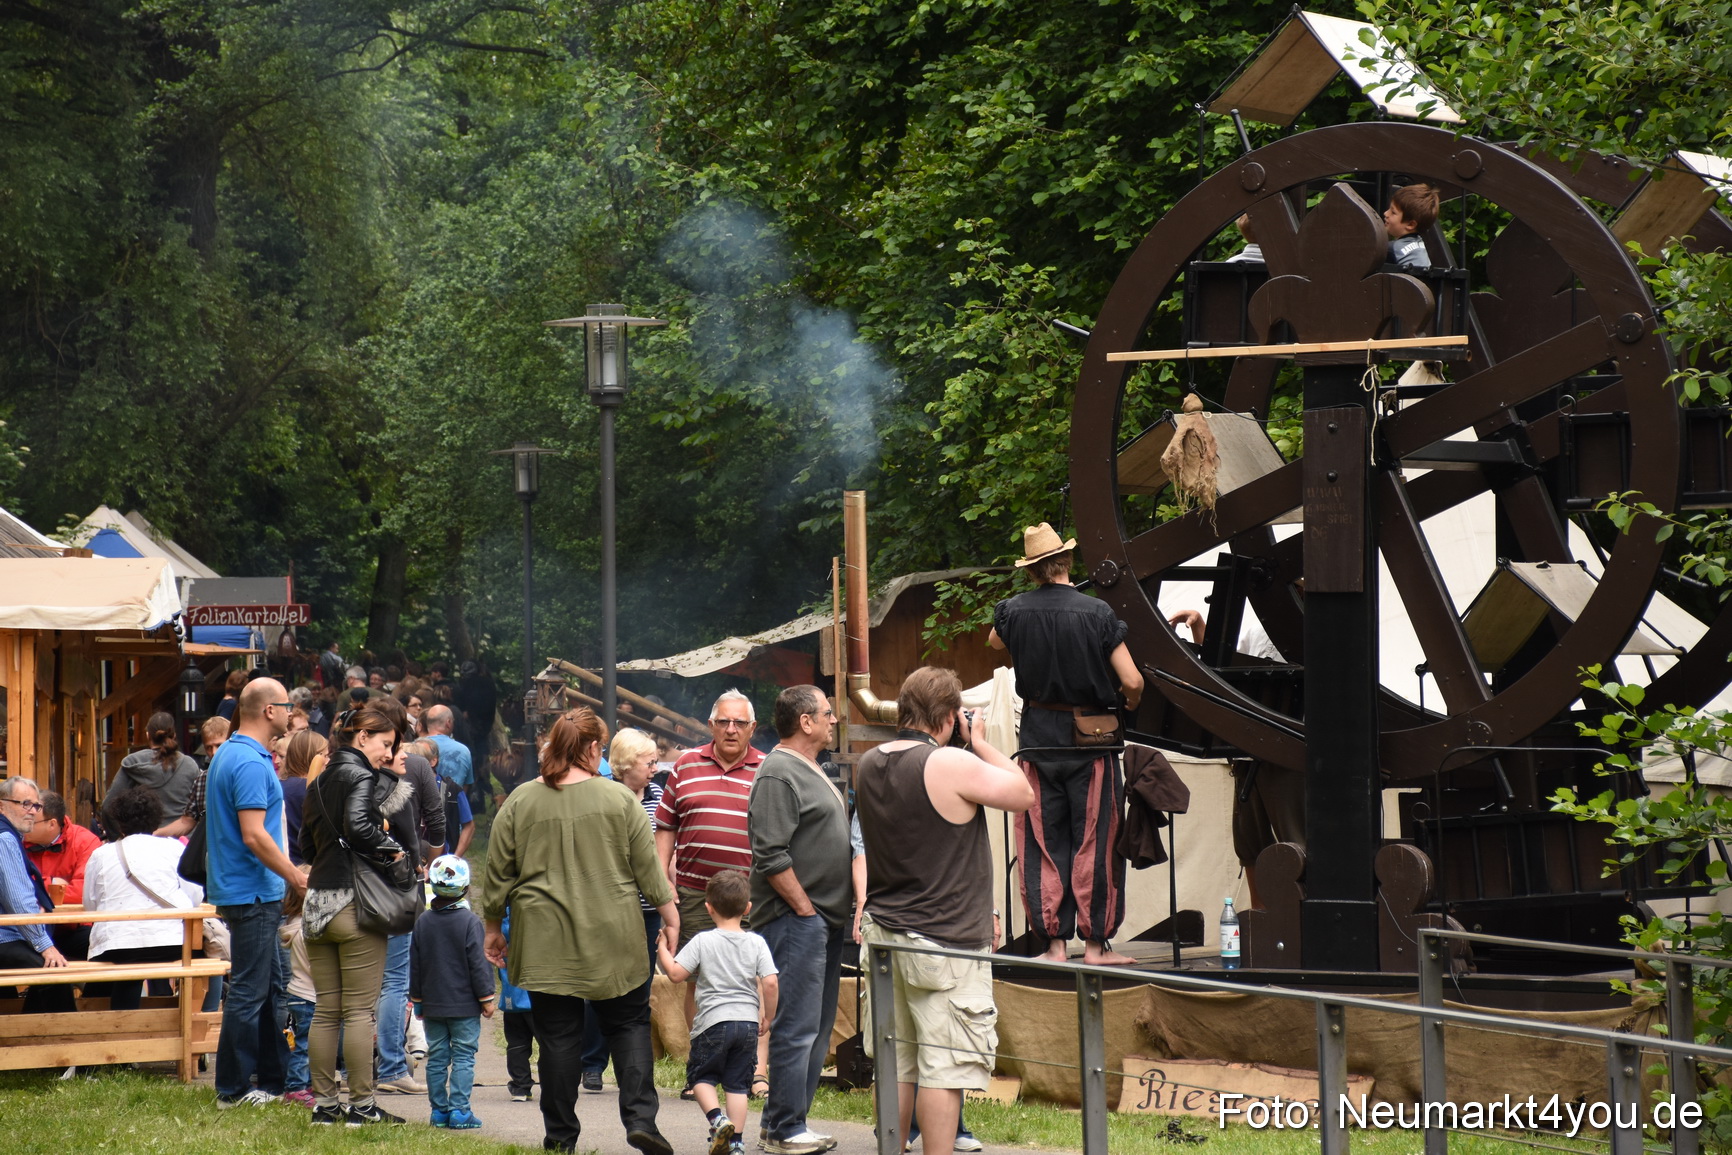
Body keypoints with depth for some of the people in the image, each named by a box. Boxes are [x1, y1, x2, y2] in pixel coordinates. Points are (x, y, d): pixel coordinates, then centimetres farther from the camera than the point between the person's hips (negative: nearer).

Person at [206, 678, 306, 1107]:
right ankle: (234, 1088, 0)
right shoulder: (250, 762, -18)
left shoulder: (230, 754, 14)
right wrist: (295, 876, -15)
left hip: (248, 891, 11)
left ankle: (273, 1078, 21)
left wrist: (289, 874, 24)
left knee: (265, 987, 15)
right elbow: (254, 836, -24)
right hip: (253, 893, -11)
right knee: (249, 991, -5)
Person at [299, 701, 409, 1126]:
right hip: (354, 900, -8)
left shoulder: (320, 781, 15)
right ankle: (361, 1105, 0)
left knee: (325, 1010, 10)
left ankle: (323, 1103, 12)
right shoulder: (360, 775, -8)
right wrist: (390, 849, -10)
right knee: (360, 1011, -2)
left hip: (317, 900, 8)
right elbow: (358, 826, -24)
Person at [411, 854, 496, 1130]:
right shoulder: (469, 922, -11)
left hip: (433, 1004, 4)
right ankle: (459, 1111, -8)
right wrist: (486, 997, -3)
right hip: (464, 1005, -4)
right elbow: (478, 964, -11)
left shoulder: (423, 922, 4)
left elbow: (415, 965, 10)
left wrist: (417, 999, 19)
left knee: (437, 1058, 9)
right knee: (463, 1057, -2)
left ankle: (439, 1110, 11)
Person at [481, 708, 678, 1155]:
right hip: (611, 940, -1)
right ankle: (640, 1118, -3)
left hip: (545, 942, 1)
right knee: (629, 1022, 9)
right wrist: (670, 917, 10)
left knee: (557, 1034, 6)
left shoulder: (520, 802, 1)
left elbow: (498, 875, 5)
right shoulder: (619, 799, -2)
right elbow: (649, 870, 1)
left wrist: (493, 929, 16)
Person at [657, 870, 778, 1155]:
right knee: (737, 1082, 9)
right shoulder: (756, 943, 1)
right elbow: (770, 983, -5)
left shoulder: (702, 941, -5)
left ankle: (717, 1117, -9)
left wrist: (663, 950, 9)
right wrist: (768, 1017, 8)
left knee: (701, 1075, 14)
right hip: (748, 1023, 3)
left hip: (713, 1022, -2)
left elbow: (676, 974, -8)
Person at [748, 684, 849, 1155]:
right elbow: (771, 856, -19)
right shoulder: (778, 775, -13)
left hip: (825, 920, 10)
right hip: (796, 918, -10)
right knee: (796, 1028, -8)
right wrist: (805, 910, -17)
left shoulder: (812, 772, 20)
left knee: (817, 1029, 12)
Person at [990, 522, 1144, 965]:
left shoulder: (1013, 611, -4)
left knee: (1043, 845, 8)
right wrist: (1130, 702, 10)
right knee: (1094, 842, 5)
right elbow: (1132, 681, -11)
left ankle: (1054, 942, 8)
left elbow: (994, 642, 22)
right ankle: (1095, 943, 6)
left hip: (1038, 740, 2)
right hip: (1090, 741, -2)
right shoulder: (1096, 613, -12)